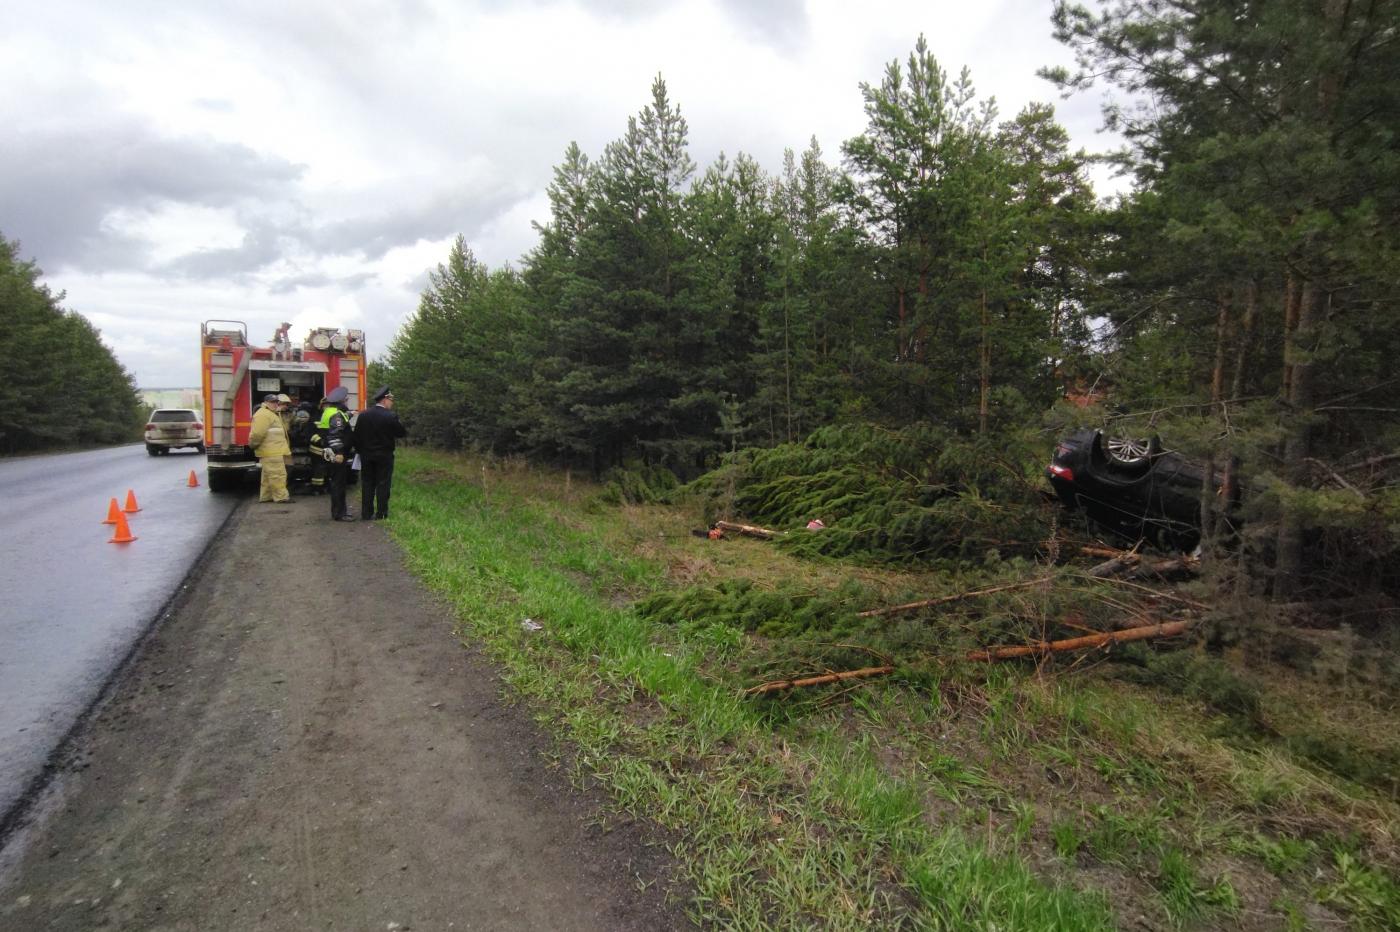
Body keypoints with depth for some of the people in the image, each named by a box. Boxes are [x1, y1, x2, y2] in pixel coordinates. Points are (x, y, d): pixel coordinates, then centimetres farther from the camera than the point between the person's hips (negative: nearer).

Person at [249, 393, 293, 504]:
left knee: (269, 475, 15)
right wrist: (253, 445, -13)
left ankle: (266, 496, 21)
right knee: (277, 474, -10)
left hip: (273, 451, 11)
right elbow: (258, 433, -21)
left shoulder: (271, 414, 23)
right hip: (271, 451, -11)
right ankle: (281, 496, -8)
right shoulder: (263, 414, -14)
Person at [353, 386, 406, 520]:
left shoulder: (363, 415, 0)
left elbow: (356, 435, 4)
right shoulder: (390, 416, -15)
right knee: (383, 484, 3)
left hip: (366, 455, 4)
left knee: (367, 484, 11)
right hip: (384, 456, -4)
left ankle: (366, 514, 14)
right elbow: (402, 433, -8)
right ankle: (381, 514, 5)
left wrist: (360, 450, 13)